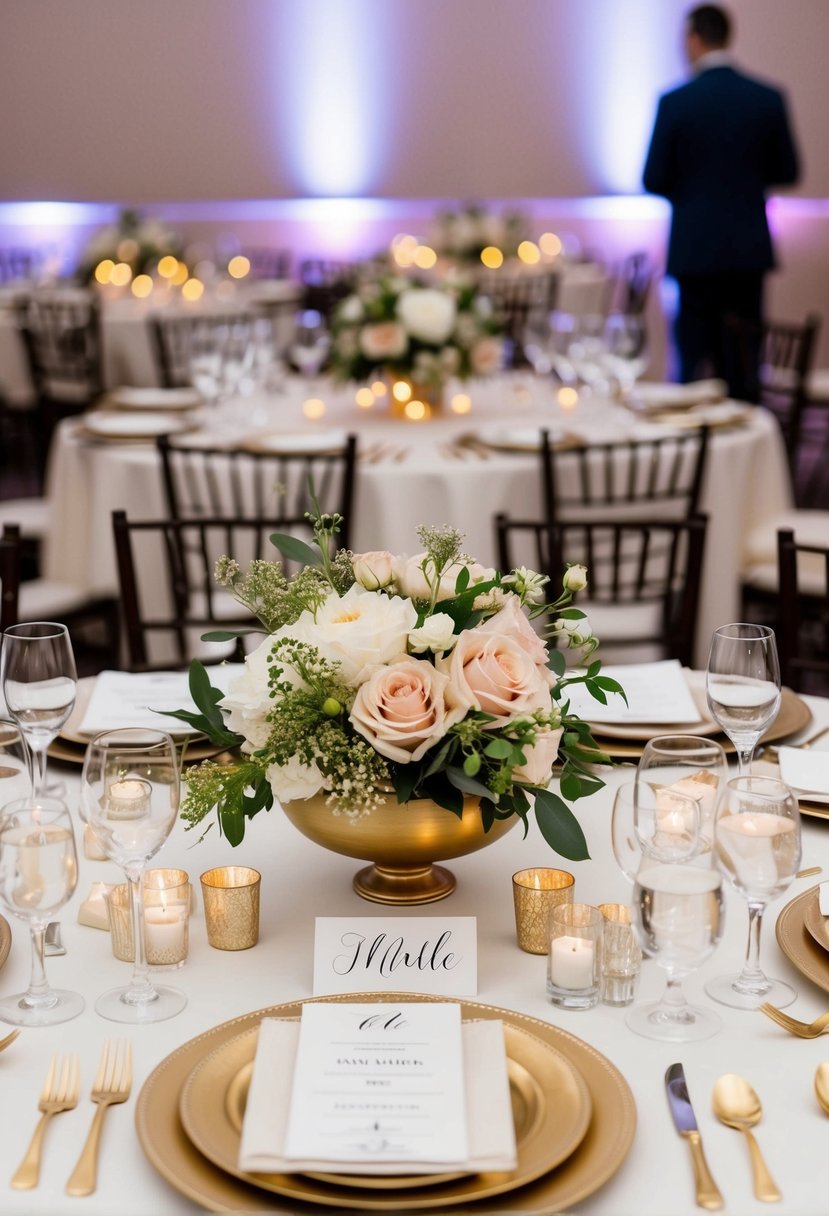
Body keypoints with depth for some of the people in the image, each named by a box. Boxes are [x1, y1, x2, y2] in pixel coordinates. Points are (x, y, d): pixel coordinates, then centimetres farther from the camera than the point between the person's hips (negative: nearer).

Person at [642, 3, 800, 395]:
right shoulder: (768, 98, -1)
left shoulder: (675, 102, -10)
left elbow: (653, 180, -7)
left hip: (696, 248, -3)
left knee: (697, 356, 4)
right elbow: (787, 172, 6)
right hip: (750, 248, 3)